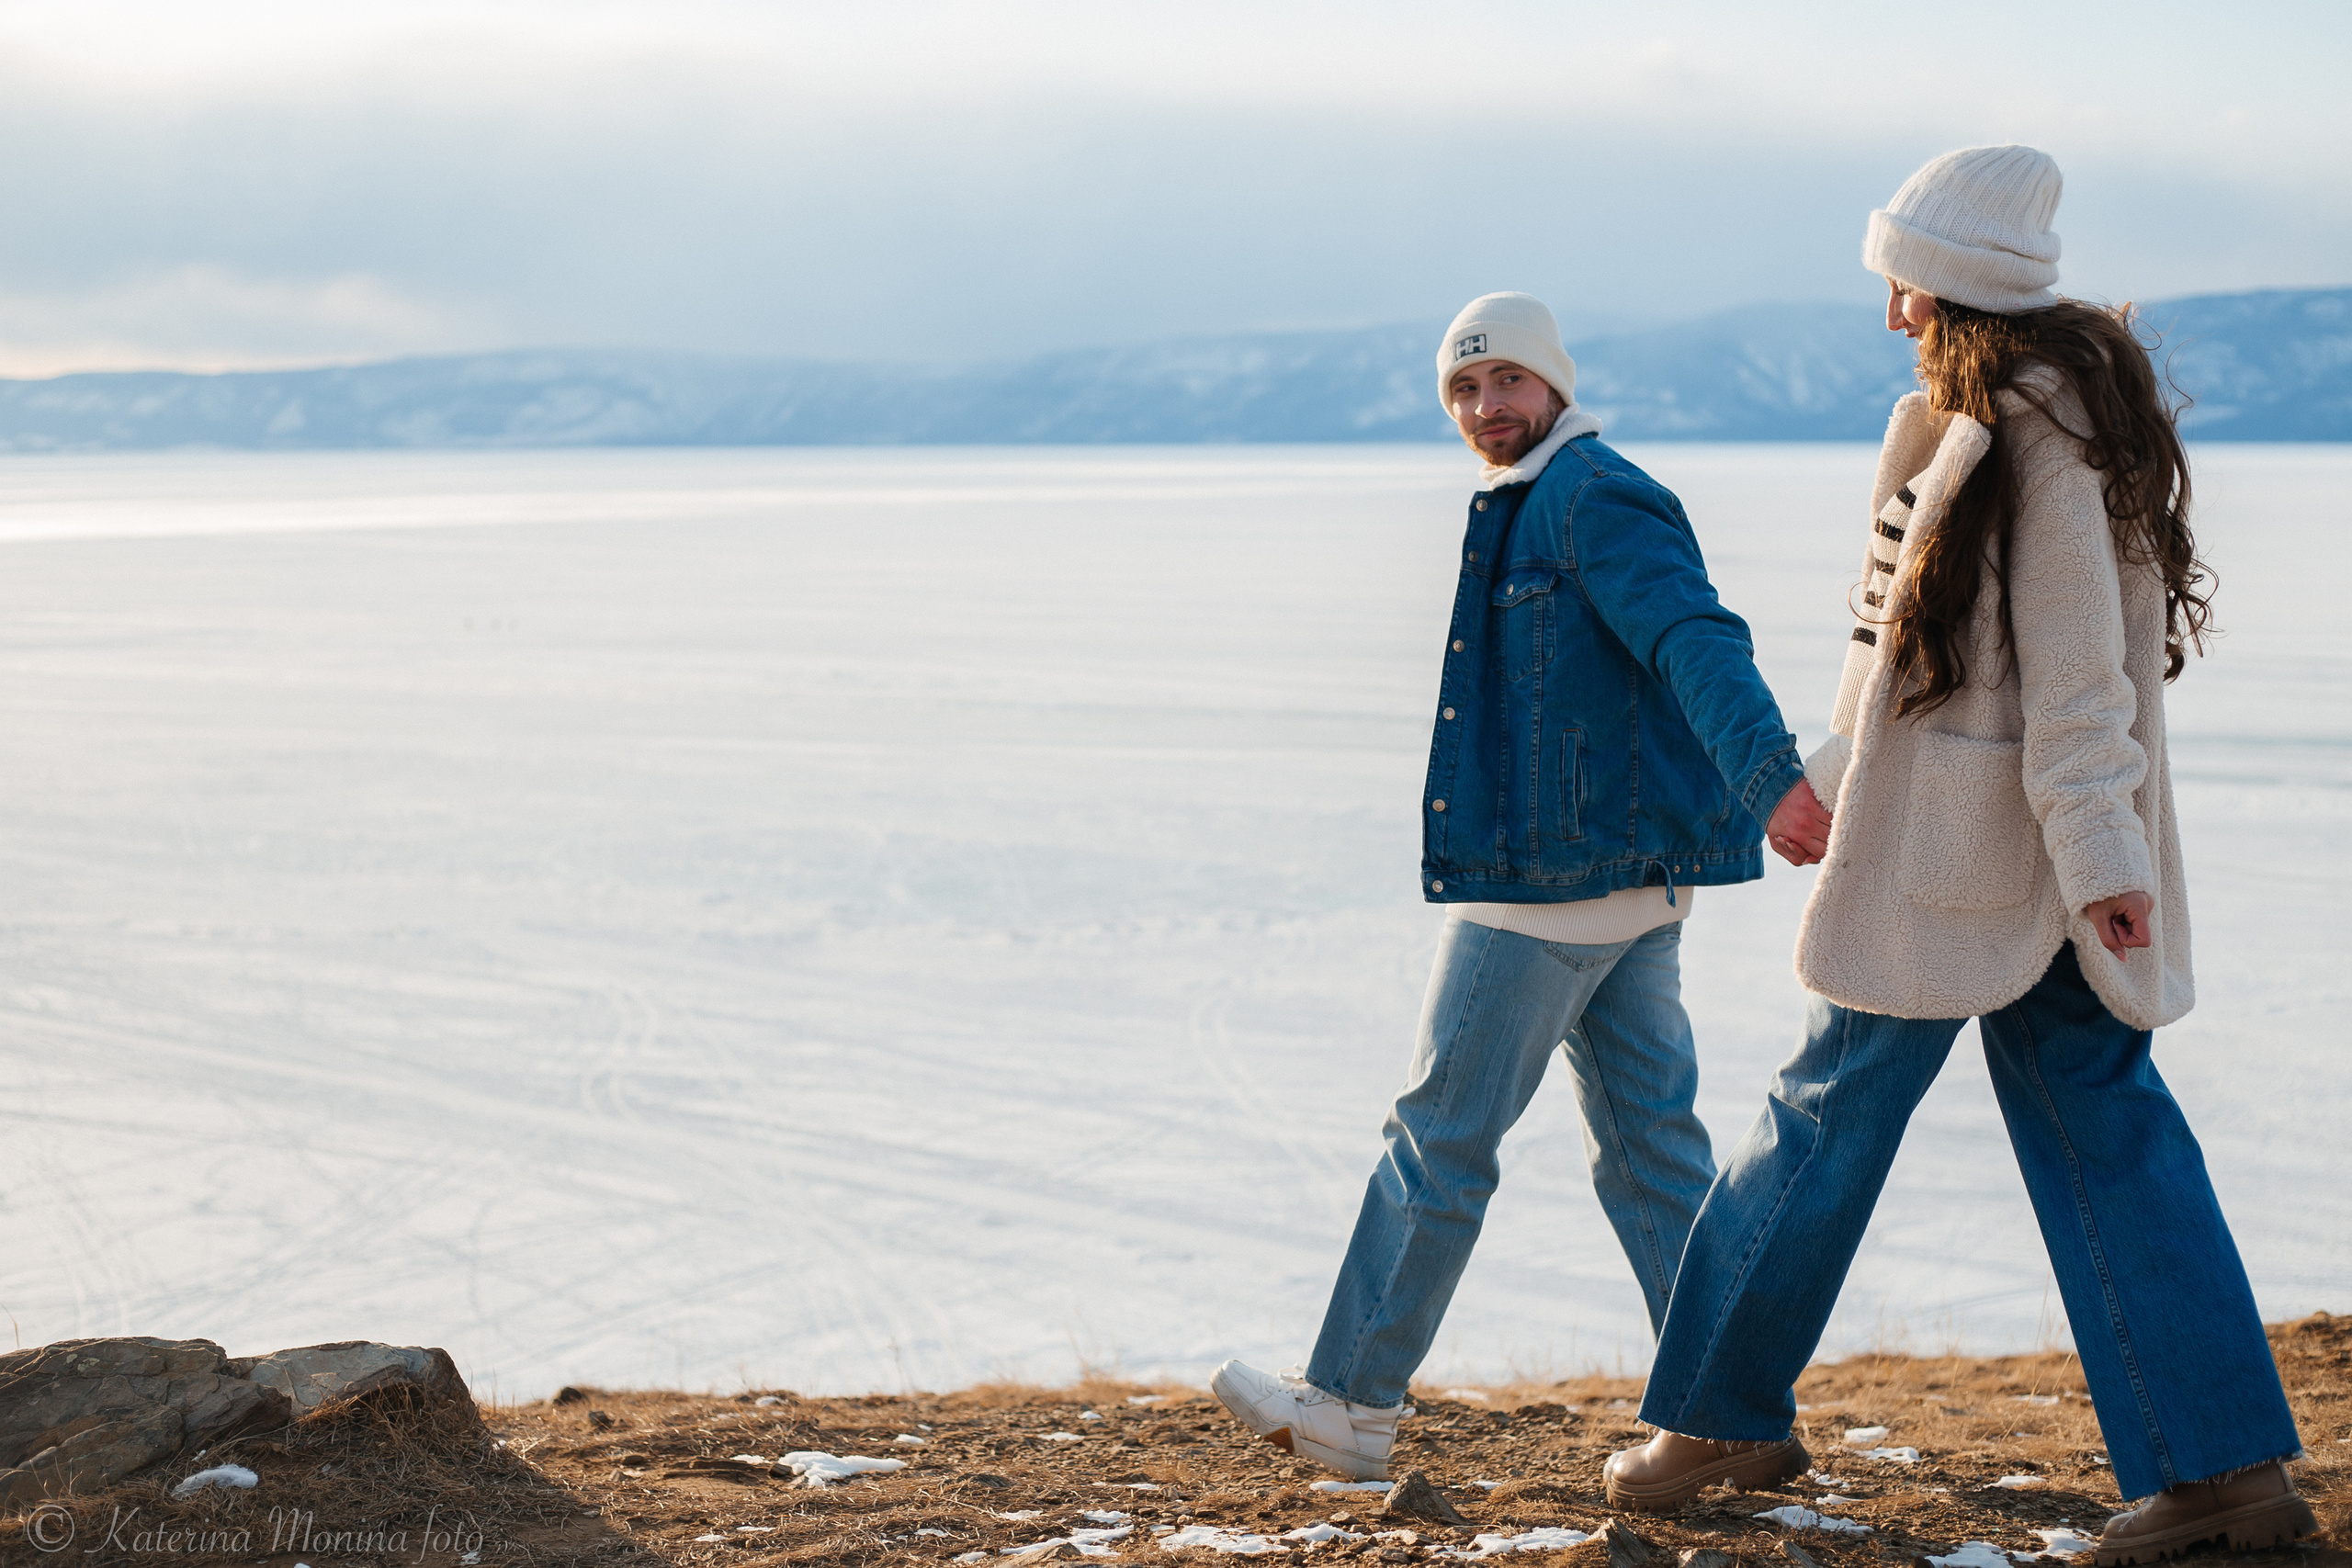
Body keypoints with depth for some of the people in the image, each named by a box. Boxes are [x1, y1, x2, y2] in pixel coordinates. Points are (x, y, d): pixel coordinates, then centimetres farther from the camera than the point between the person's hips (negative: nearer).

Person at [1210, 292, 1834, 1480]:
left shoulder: (1593, 499, -12)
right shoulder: (1530, 511, 19)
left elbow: (1696, 638, -27)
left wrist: (1771, 775, -41)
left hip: (1555, 883, -10)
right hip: (1628, 887, 10)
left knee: (1440, 1136, 0)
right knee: (1650, 1146, 9)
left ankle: (1351, 1402, 9)